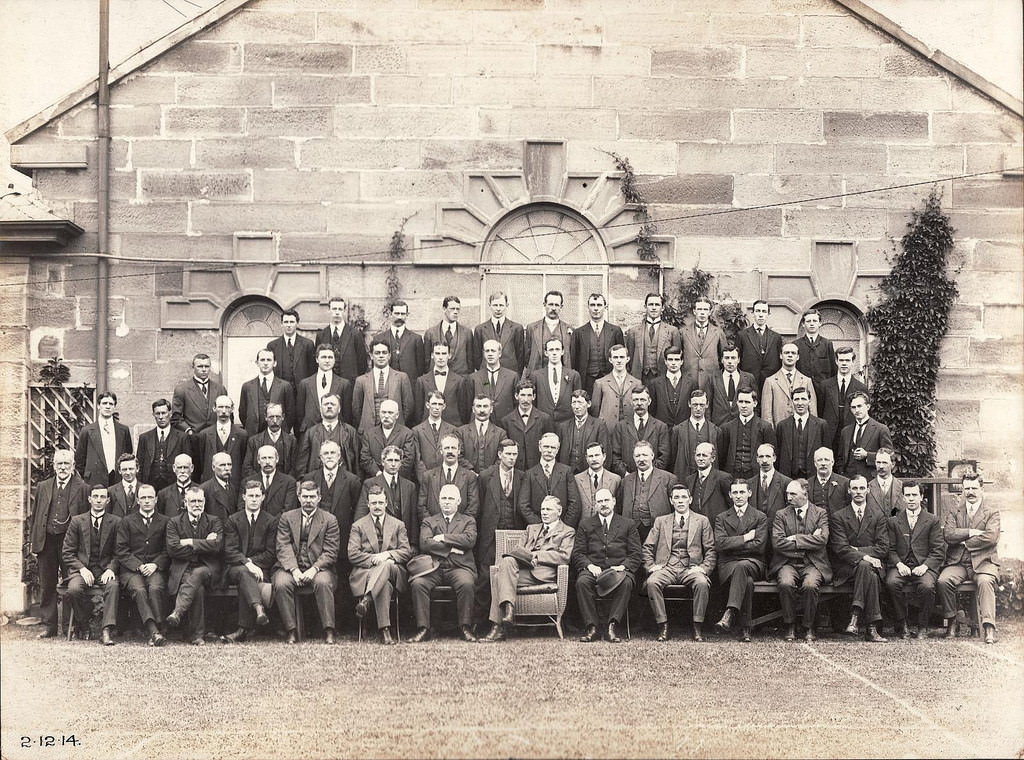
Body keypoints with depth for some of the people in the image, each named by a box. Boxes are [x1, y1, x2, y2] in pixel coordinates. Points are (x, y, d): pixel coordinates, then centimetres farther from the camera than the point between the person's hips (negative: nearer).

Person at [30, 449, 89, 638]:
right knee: (46, 585, 7)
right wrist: (33, 541, 8)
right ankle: (49, 626, 15)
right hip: (46, 541, 4)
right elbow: (34, 516, 15)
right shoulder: (43, 487, 13)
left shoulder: (82, 489, 2)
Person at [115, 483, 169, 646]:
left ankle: (156, 630, -35)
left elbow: (168, 550, 10)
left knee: (155, 588, -33)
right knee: (138, 590, -32)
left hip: (156, 569, 0)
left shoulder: (164, 522, 16)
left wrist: (155, 565, -8)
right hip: (131, 569, 0)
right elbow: (120, 549, 6)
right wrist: (138, 566, -9)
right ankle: (154, 632, -44)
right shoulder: (126, 521, 15)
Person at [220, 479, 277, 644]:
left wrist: (252, 562, -11)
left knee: (245, 582, -34)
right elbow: (230, 551, -2)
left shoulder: (271, 521, 10)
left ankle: (243, 630, -40)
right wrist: (247, 563, -20)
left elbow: (271, 553, 3)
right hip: (235, 568, 0)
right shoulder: (233, 520, 11)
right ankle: (259, 610, -58)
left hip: (260, 569, 0)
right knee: (243, 572, -36)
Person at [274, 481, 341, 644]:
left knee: (323, 582, -34)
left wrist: (314, 569, -17)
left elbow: (330, 552, 0)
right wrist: (294, 570, -16)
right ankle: (291, 631, -21)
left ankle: (329, 631, -27)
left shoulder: (330, 520, 7)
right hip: (291, 567, 1)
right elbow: (283, 547, 0)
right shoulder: (286, 518, 12)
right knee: (281, 584, -30)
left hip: (318, 568, -1)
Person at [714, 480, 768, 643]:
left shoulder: (760, 517, 12)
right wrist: (745, 538, -7)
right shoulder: (722, 518, 17)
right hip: (728, 565, 1)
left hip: (753, 563, -1)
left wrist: (732, 545, -4)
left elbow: (759, 546, -4)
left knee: (741, 566, -40)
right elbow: (719, 544, -1)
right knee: (747, 581, -36)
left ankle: (729, 614, -52)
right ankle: (745, 628, -40)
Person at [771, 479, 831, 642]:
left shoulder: (820, 513, 9)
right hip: (788, 563, 1)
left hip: (813, 563, -1)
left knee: (810, 585, -32)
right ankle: (789, 627, -13)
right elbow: (777, 543, -5)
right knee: (786, 584, -32)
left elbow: (822, 540, -7)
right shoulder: (781, 515, 10)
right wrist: (809, 540, -6)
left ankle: (808, 627, -12)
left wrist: (795, 539, -8)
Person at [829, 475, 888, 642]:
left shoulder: (879, 517, 14)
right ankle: (871, 627, -38)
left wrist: (857, 550, -9)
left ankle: (855, 616, -36)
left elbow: (883, 548, 2)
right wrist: (864, 557, -21)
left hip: (872, 564, 1)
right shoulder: (838, 516, 9)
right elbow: (840, 548, -5)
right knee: (865, 566, -35)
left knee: (865, 567, -36)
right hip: (845, 568, -1)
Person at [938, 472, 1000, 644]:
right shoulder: (953, 512, 15)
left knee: (986, 581, -34)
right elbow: (948, 535, -3)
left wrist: (963, 541, -6)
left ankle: (989, 628, -34)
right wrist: (971, 532, -11)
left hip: (983, 562, -2)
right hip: (957, 563, 2)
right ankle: (951, 622, -9)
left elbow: (991, 538, -10)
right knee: (943, 580, -27)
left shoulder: (992, 513, 9)